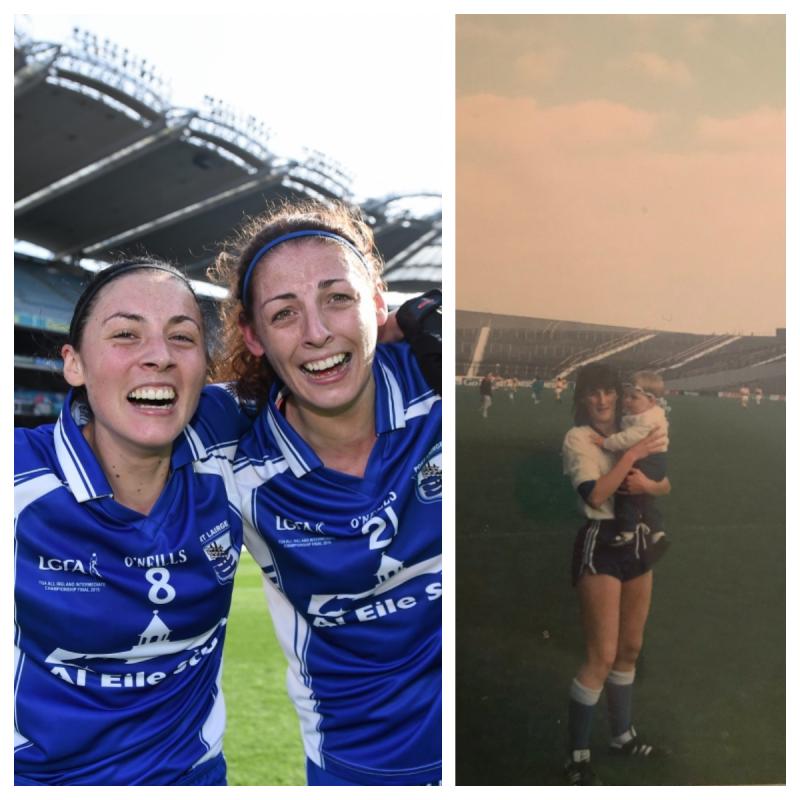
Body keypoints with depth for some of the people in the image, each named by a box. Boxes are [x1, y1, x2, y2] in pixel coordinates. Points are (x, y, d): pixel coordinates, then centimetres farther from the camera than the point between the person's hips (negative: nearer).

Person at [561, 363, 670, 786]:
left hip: (635, 543, 7)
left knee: (630, 650, 17)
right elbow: (595, 496, -25)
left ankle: (623, 736, 34)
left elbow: (665, 485, 7)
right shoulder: (578, 438, -11)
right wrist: (632, 454, -22)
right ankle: (577, 756, 5)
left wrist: (647, 484, -15)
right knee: (602, 657, -7)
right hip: (599, 547, -7)